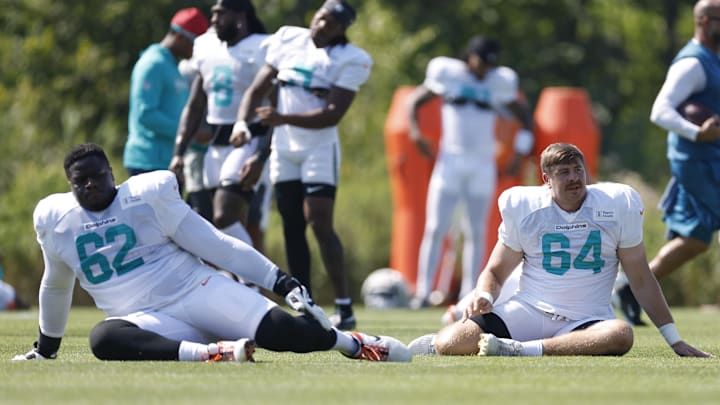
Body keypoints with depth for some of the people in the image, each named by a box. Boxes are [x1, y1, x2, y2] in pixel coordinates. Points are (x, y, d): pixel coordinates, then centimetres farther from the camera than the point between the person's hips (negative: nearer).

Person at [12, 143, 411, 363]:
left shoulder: (148, 196, -1)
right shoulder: (54, 218, 8)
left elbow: (215, 245, -2)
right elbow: (57, 285, 26)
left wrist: (282, 282, -8)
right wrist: (46, 347, 33)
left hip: (198, 292, -1)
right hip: (144, 321, 1)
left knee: (281, 331, -23)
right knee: (103, 338, -35)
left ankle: (353, 343, 5)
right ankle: (210, 353, -43)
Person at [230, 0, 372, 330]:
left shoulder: (349, 60, -10)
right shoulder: (288, 40, 4)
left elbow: (332, 115, -19)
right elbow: (258, 89, 8)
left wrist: (284, 118, -29)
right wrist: (241, 123, -9)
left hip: (320, 148, -5)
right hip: (284, 149, 5)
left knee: (320, 223, -14)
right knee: (292, 227, 5)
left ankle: (344, 306, -9)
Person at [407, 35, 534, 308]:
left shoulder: (500, 82, 5)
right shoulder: (448, 74, 1)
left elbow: (525, 117, 15)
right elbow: (416, 100, 12)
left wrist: (520, 152, 4)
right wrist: (415, 131, -3)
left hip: (482, 164, 1)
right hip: (450, 160, -1)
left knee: (476, 232, 3)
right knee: (435, 229, -7)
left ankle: (469, 294, 7)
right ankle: (423, 291, -6)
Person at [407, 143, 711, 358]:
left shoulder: (617, 204, 2)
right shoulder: (524, 208, 2)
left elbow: (642, 280, 8)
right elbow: (495, 272, 12)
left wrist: (675, 341, 5)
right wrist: (483, 298, -13)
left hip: (585, 322, 0)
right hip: (528, 312, 0)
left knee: (621, 334, -38)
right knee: (452, 343, -26)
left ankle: (520, 351, -37)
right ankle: (433, 346, 11)